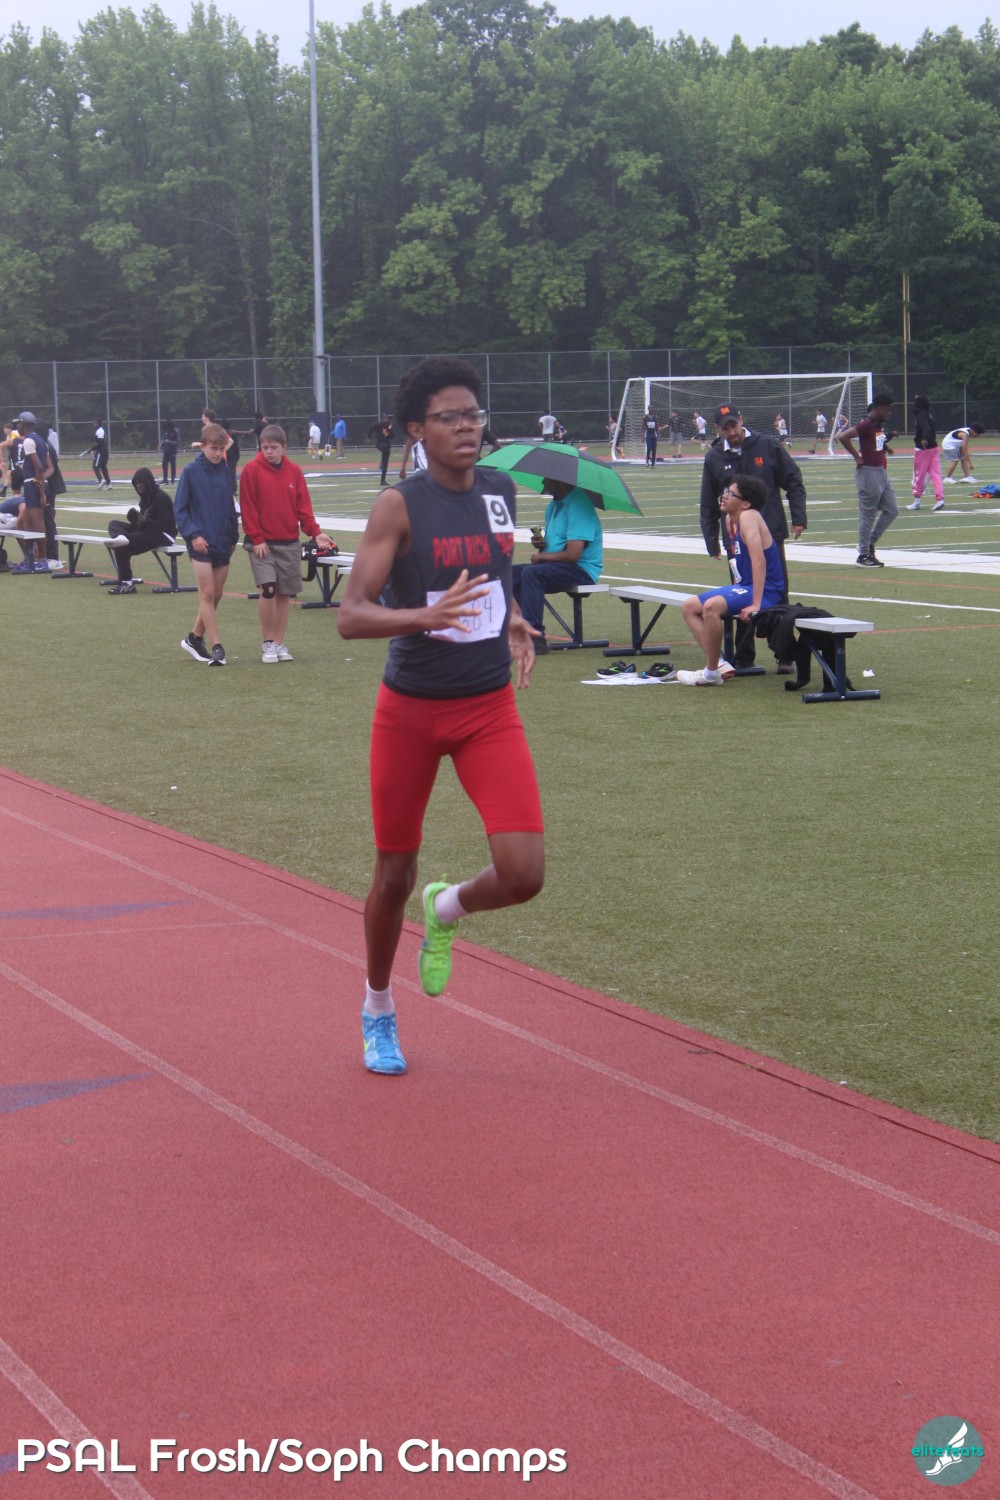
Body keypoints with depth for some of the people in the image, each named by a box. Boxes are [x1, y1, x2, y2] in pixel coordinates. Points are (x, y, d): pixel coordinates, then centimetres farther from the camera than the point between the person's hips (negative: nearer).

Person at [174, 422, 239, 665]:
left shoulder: (225, 472, 7)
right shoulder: (190, 472, -6)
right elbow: (180, 508, -4)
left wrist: (233, 537, 14)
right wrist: (192, 534, -14)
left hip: (223, 542, 5)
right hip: (201, 542, -5)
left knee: (215, 595, 9)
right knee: (207, 594, -8)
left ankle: (195, 638, 24)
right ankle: (217, 647, -7)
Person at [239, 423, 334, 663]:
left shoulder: (294, 472, 6)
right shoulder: (251, 470, -5)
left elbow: (303, 506, 6)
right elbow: (248, 508, -6)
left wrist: (315, 532, -6)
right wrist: (257, 539, -10)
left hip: (289, 543, 4)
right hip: (262, 544, -4)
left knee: (285, 593, 5)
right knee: (268, 589, -16)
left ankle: (279, 643, 16)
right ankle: (268, 643, -3)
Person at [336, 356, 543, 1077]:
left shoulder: (503, 492, 4)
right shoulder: (400, 505, -12)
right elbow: (350, 616, -20)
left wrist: (515, 625, 4)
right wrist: (426, 614, -36)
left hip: (490, 707, 3)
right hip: (410, 709, -3)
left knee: (524, 874, -11)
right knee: (395, 872, 9)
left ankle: (445, 910, 24)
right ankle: (378, 1011, 34)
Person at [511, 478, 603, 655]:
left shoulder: (578, 505, -18)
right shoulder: (554, 504, 14)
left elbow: (573, 554, -25)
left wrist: (541, 556, -10)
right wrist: (540, 542, 1)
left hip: (582, 569, -10)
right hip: (558, 567, 10)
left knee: (531, 573, -30)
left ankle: (536, 639, -31)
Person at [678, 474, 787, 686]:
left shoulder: (748, 517, -19)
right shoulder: (730, 519, 8)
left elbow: (758, 560, -28)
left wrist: (756, 604, -32)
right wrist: (735, 588, 12)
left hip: (765, 591, -11)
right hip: (743, 586, 11)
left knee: (712, 606, -33)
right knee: (689, 607, 12)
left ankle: (711, 674, -19)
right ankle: (717, 663, 3)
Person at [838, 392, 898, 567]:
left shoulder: (880, 424, 10)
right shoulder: (866, 425, -18)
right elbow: (842, 437, -29)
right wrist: (857, 457, -21)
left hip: (881, 472, 9)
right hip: (868, 473, -9)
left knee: (892, 510, 12)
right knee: (868, 515, -2)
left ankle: (869, 544, 22)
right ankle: (864, 555, 8)